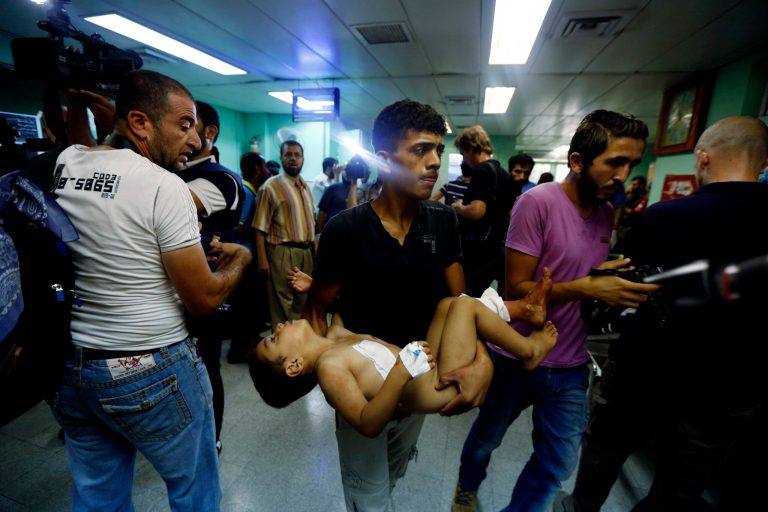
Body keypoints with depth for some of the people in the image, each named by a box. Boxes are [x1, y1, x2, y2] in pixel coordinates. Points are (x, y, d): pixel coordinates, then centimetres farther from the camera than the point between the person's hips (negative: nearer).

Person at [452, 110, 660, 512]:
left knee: (558, 464, 16)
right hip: (517, 359, -5)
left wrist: (622, 283, -5)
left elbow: (595, 281, 14)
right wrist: (586, 288, -29)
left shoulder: (607, 214, 3)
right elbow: (515, 289, -19)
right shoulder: (537, 201, -18)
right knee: (485, 440, 20)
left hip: (571, 365, 5)